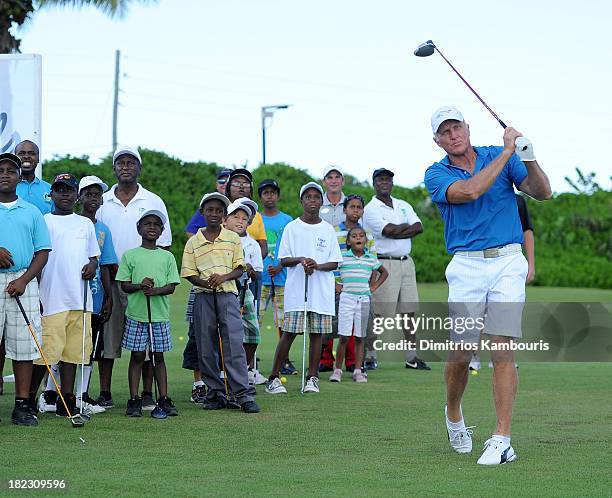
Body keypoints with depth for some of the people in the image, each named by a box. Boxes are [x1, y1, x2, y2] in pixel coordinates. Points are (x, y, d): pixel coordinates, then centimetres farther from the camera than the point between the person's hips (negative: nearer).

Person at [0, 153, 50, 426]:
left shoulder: (32, 212, 13)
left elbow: (43, 251, 9)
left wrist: (24, 280, -6)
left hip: (22, 283, 1)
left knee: (23, 345, -1)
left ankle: (23, 405, 2)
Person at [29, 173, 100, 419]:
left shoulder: (86, 223, 17)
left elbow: (94, 255, 23)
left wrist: (93, 265, -1)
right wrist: (35, 294, -5)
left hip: (80, 299, 4)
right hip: (51, 297, -4)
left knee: (73, 351, 4)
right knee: (46, 350, -9)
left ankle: (67, 400, 7)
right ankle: (30, 398, 0)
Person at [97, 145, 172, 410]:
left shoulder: (154, 202, 7)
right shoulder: (101, 202, 10)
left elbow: (163, 245, 6)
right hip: (109, 279, 1)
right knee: (107, 336, 2)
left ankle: (147, 394, 3)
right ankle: (104, 393, 7)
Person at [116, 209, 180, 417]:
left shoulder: (167, 257, 8)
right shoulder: (130, 255, 4)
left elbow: (171, 286, 2)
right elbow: (124, 285, 2)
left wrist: (155, 290, -17)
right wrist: (140, 286, -17)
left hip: (160, 315, 1)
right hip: (136, 314, -1)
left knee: (158, 356, 6)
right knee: (137, 356, 2)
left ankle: (164, 399, 9)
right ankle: (134, 400, 6)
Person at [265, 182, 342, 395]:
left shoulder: (328, 230, 8)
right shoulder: (291, 228, 4)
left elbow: (334, 263, 6)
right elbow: (283, 260, 2)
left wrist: (317, 265, -13)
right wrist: (300, 260, -16)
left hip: (322, 291, 2)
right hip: (296, 290, -2)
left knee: (317, 334, 2)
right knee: (289, 333, -4)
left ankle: (312, 378, 10)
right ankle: (273, 378, 2)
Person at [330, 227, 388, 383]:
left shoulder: (371, 259, 8)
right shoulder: (342, 257, -1)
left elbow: (384, 272, 24)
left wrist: (374, 286, 12)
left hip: (364, 299, 3)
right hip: (346, 298, -2)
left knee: (359, 337, 5)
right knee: (344, 337, -6)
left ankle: (358, 371, 9)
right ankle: (337, 369, 3)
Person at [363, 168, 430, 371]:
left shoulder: (403, 206, 17)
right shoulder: (370, 209, -2)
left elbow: (418, 227, 2)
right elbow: (390, 230, -16)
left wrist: (397, 232, -10)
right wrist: (407, 226, 1)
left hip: (406, 262, 6)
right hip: (384, 264, -6)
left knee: (409, 311, 5)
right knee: (379, 312, -10)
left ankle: (412, 357, 7)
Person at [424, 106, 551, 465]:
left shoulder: (500, 157, 10)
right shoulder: (437, 174, 4)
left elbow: (543, 192, 3)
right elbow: (469, 191, -17)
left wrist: (529, 159, -15)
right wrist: (507, 153, -14)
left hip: (508, 263, 0)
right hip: (467, 266, 0)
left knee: (503, 350, -9)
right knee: (460, 353, -2)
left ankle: (502, 440, -9)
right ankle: (454, 414, 28)